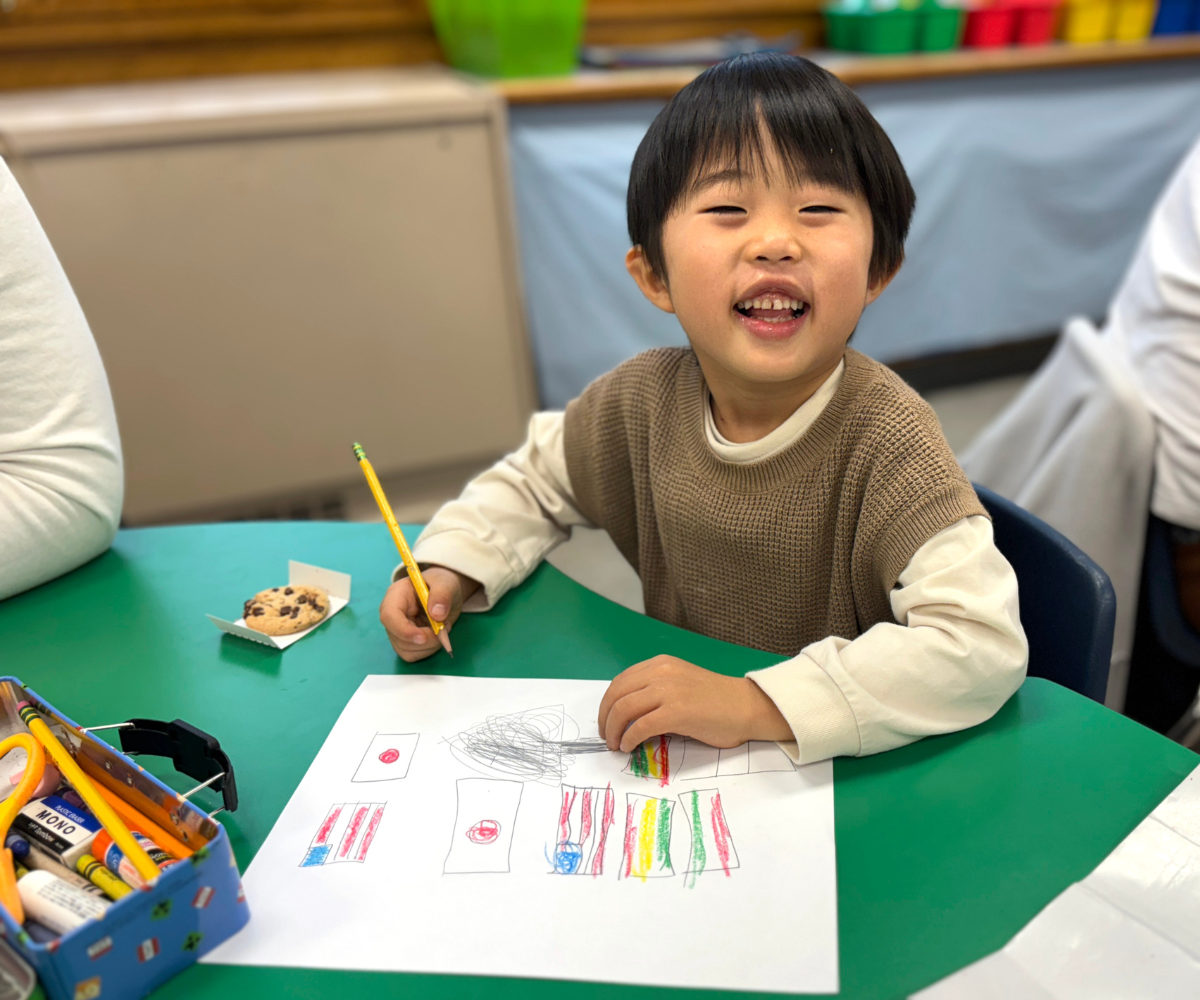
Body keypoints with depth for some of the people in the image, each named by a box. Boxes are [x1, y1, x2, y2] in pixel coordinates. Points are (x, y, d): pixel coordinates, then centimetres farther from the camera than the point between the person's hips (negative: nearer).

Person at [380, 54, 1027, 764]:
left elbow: (985, 642, -30)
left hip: (847, 778, -2)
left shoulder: (882, 437, -23)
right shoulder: (643, 399, -8)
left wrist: (755, 703, -36)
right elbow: (534, 481, 9)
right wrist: (451, 569, -9)